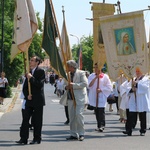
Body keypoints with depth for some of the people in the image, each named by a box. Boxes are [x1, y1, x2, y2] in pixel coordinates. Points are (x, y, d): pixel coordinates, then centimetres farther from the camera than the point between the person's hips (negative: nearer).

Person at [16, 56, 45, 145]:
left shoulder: (41, 71, -6)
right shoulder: (29, 72, 15)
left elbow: (40, 85, -17)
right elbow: (25, 87, 15)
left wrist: (31, 78, -16)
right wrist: (27, 95, -2)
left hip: (38, 100, -6)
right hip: (29, 100, 6)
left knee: (37, 120, 1)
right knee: (25, 119, 2)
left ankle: (37, 139, 9)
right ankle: (23, 138, 5)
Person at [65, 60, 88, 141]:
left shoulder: (81, 73, -3)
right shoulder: (68, 74, 17)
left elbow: (85, 83, -13)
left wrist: (73, 85, -17)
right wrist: (66, 87, 2)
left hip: (79, 98, -6)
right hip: (71, 98, 7)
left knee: (79, 114, -14)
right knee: (71, 116, 5)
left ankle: (81, 134, -5)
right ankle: (73, 134, 13)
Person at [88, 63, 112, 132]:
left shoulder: (105, 76, -1)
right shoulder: (91, 76, 7)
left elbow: (109, 87, -1)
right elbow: (89, 85, -6)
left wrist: (101, 90, -13)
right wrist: (95, 78, -13)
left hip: (102, 97, -4)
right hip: (94, 97, 4)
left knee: (101, 111, -14)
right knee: (96, 112, 8)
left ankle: (102, 126, -15)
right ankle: (99, 126, 17)